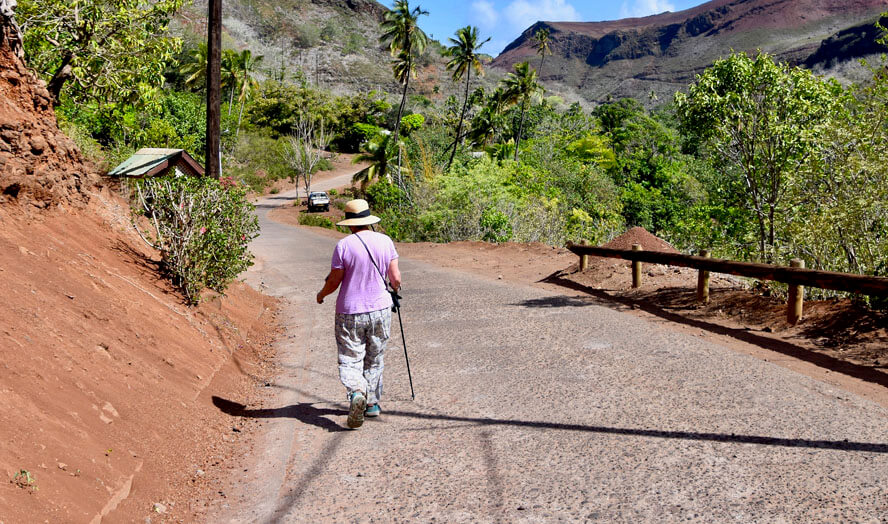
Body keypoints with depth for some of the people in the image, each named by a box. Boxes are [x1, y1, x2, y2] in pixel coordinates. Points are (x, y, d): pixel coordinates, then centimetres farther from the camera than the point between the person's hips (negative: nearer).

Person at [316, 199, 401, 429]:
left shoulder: (343, 245, -11)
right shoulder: (385, 241, -2)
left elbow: (334, 282, -7)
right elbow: (395, 278, -1)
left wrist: (321, 295, 14)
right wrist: (395, 287, 23)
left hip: (349, 312, -3)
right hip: (380, 309, 3)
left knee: (350, 360, 3)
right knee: (374, 359, 17)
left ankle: (357, 392, -24)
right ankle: (372, 403, 25)